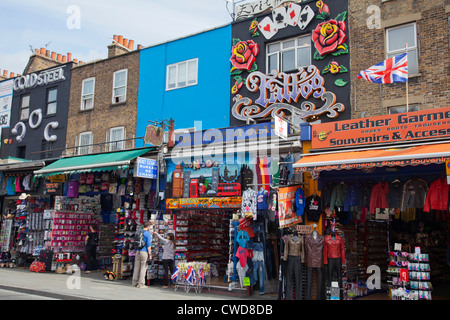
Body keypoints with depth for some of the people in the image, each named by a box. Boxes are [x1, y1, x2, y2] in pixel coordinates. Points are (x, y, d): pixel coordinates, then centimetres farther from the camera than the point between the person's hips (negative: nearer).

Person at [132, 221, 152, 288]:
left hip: (137, 251, 6)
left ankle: (135, 282, 10)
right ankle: (141, 284, -2)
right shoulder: (148, 233, -6)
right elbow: (148, 245, -12)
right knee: (143, 267, -2)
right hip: (144, 252, -6)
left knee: (137, 267, 8)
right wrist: (150, 254, -9)